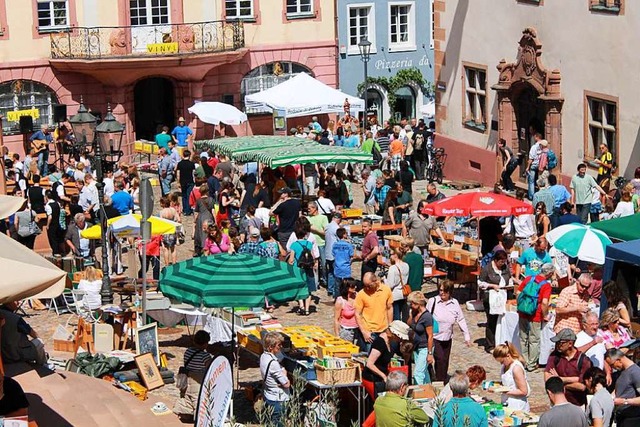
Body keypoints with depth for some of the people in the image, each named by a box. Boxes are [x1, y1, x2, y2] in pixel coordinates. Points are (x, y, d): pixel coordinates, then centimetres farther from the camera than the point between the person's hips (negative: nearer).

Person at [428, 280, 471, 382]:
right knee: (440, 359, -13)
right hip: (434, 338, -4)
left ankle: (443, 381, 22)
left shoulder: (454, 303, 2)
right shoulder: (433, 301, -8)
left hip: (447, 338, 4)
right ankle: (439, 381, -6)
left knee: (445, 361, 9)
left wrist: (467, 336, 7)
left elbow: (461, 320, 8)